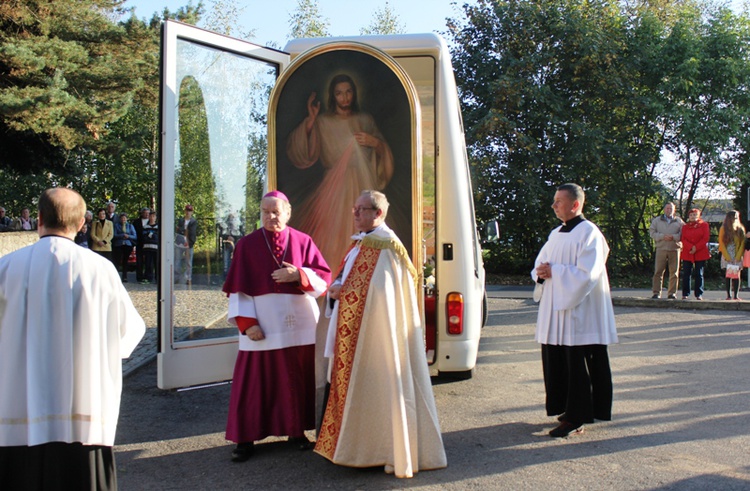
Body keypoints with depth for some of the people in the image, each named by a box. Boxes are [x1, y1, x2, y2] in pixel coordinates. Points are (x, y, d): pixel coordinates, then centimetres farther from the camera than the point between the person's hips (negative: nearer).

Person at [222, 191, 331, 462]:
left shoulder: (303, 241, 5)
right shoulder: (247, 244, 2)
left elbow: (324, 277, 1)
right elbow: (238, 287, -2)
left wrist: (299, 275, -17)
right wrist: (246, 321, -13)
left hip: (299, 322, 2)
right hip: (262, 324, -1)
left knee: (297, 378, 9)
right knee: (255, 379, 2)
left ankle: (296, 430, 25)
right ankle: (245, 437, 12)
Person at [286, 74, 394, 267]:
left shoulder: (365, 120, 13)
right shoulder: (323, 122, 6)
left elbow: (384, 153, 15)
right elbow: (302, 152, -6)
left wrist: (374, 142, -6)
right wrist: (310, 120, -11)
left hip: (362, 185, 2)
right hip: (335, 186, -2)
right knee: (333, 228, -11)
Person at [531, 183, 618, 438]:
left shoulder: (589, 233, -10)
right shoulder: (556, 234, 15)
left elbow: (586, 274, -20)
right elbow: (539, 266, 16)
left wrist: (554, 271, -15)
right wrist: (541, 272, -6)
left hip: (579, 312, -8)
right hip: (555, 312, 8)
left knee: (578, 366, -1)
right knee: (555, 363, 10)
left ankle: (575, 418, 7)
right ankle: (567, 408, 24)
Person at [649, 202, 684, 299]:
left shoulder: (679, 221, 11)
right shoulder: (657, 220, 13)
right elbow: (652, 232, 3)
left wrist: (673, 237, -14)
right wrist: (662, 237, -11)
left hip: (675, 249, 0)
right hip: (661, 249, 0)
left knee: (674, 272, 1)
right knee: (658, 271, -4)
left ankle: (672, 293, 8)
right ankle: (656, 292, -1)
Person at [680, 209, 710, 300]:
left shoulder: (704, 225, 6)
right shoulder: (685, 226, 12)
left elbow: (706, 238, -3)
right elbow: (683, 239, 2)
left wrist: (696, 248, -12)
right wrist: (691, 247, -15)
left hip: (700, 253, -2)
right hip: (687, 253, 2)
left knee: (699, 274, 1)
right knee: (686, 274, -1)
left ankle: (699, 294, 4)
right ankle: (685, 294, 3)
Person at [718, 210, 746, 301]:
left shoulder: (741, 229, 6)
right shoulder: (723, 228, 1)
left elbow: (742, 243, 2)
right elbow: (721, 243, -1)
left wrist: (738, 257, -8)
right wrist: (727, 257, -9)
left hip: (737, 256, 1)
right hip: (727, 256, -1)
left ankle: (736, 295, -2)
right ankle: (728, 295, -1)